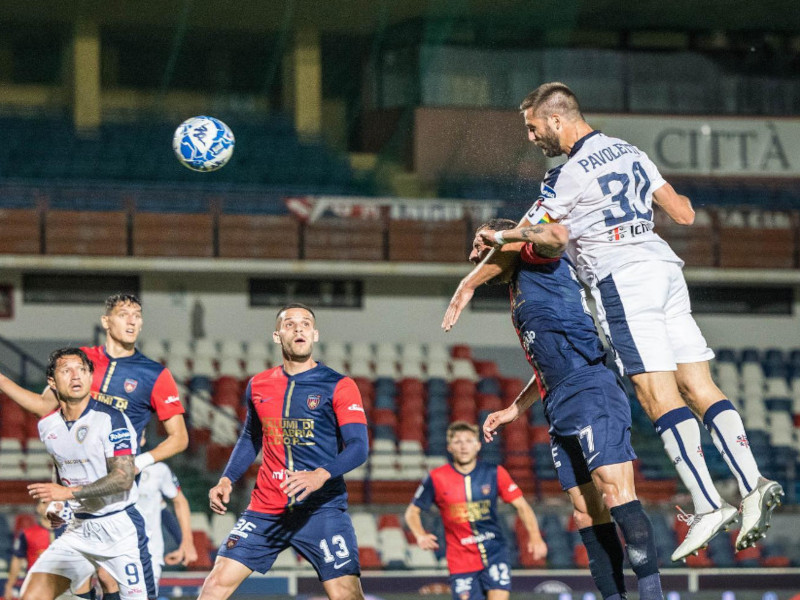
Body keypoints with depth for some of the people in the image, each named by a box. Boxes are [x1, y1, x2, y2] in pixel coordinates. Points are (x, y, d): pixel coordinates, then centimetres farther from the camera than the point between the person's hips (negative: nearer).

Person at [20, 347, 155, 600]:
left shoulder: (111, 419, -13)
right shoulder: (47, 426, 7)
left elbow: (123, 478, -21)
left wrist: (69, 492, -25)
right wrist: (55, 504, 14)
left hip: (120, 527, -5)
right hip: (78, 528, 5)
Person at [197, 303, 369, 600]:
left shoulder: (338, 386, -4)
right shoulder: (258, 386, 10)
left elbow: (358, 447, -13)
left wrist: (320, 476, -30)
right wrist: (226, 480, 11)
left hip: (322, 507, -4)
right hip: (265, 509, 4)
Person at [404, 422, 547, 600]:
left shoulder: (495, 473, -1)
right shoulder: (437, 478, -3)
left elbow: (522, 506, 4)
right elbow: (412, 512, 7)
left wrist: (535, 537, -11)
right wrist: (421, 536, -14)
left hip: (495, 553, 0)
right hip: (461, 562, 0)